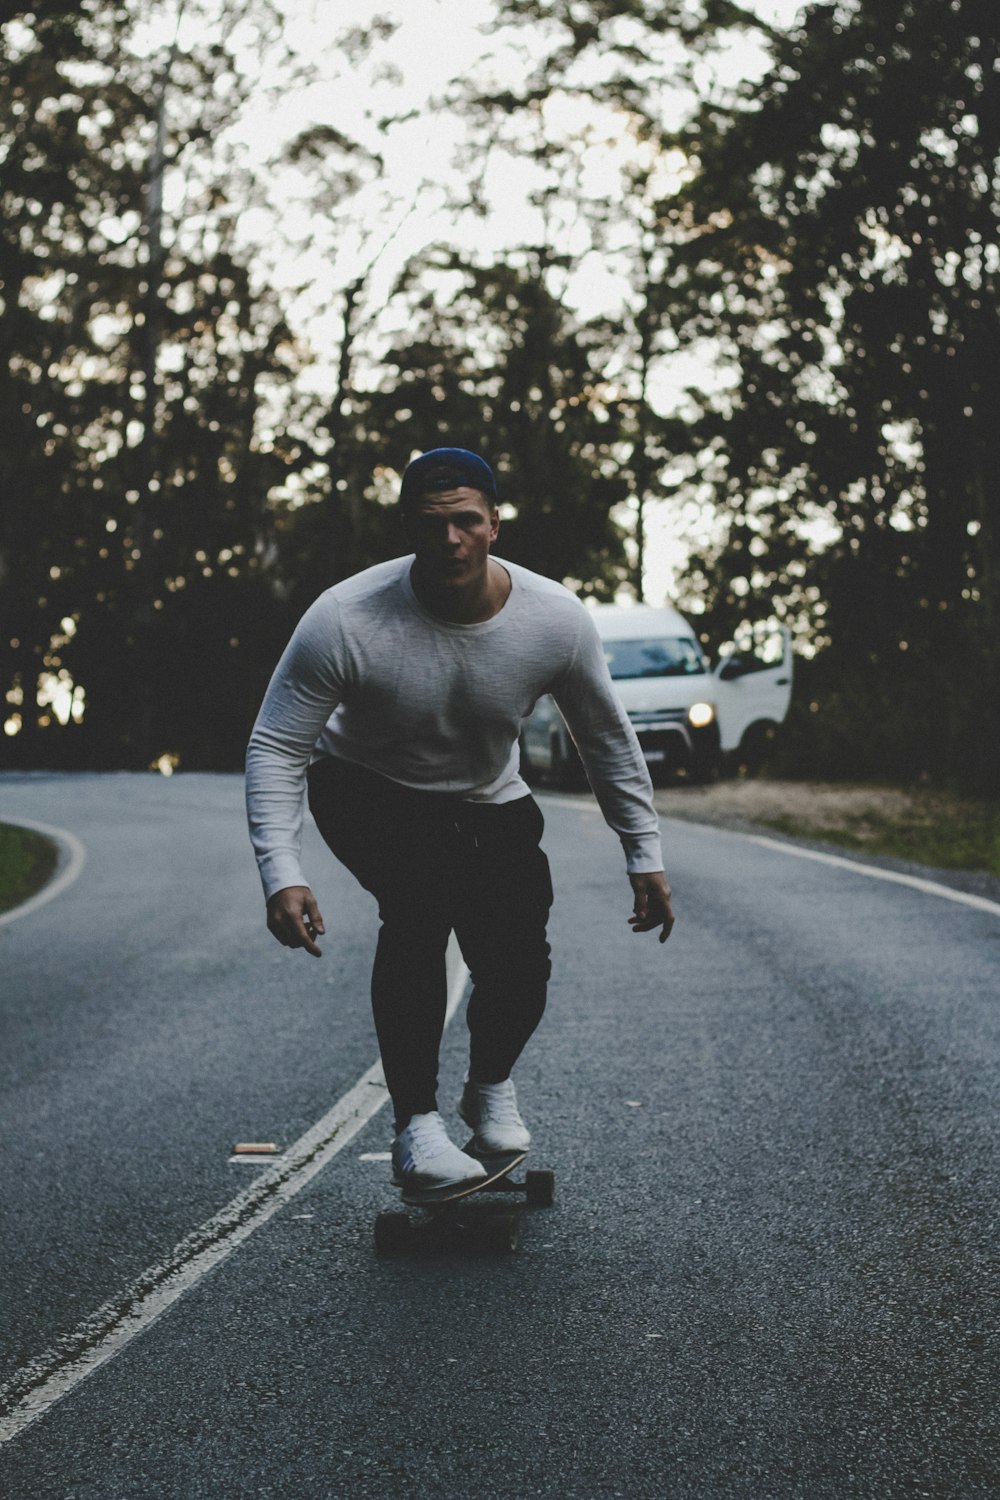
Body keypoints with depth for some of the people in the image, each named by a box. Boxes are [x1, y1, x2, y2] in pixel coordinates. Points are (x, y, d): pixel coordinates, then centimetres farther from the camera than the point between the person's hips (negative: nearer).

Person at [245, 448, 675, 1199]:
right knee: (423, 899, -32)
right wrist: (281, 873, -32)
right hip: (367, 791, -3)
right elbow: (277, 747, -23)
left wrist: (645, 855, -2)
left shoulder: (556, 619, -21)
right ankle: (416, 1124, -22)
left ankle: (492, 1087, 25)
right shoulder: (344, 621, -30)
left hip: (489, 803, 3)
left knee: (519, 964, -11)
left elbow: (608, 739, -5)